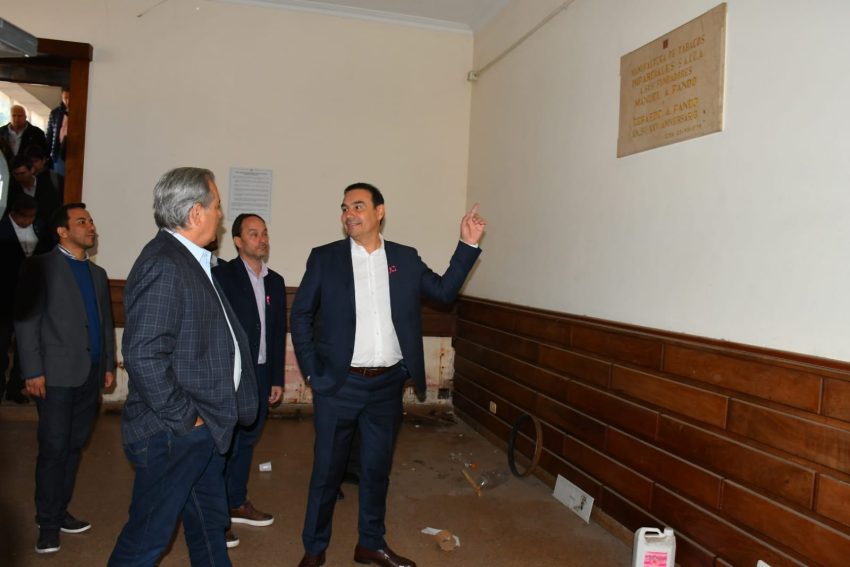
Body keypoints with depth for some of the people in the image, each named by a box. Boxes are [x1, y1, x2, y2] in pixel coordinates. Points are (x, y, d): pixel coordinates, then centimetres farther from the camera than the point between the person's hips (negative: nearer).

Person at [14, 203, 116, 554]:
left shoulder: (97, 273, 17)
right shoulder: (41, 267, -1)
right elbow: (26, 321, -7)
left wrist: (109, 365, 13)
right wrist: (33, 371, -12)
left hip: (90, 375, 5)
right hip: (57, 374, -5)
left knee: (74, 447, 10)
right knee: (53, 449, -2)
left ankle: (60, 511, 21)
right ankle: (48, 522, 9)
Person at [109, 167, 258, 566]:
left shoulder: (190, 261, 10)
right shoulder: (163, 266, -21)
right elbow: (142, 355, -27)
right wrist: (183, 418, -18)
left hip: (202, 430, 10)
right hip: (173, 434, -10)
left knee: (210, 526, 22)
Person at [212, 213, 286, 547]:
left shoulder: (276, 281, 10)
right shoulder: (222, 275, -7)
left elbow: (279, 332, 12)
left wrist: (277, 379, 11)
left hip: (261, 376, 6)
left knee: (246, 441, 16)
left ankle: (237, 503, 30)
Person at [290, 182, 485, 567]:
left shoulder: (405, 258, 5)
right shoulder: (324, 258, -2)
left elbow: (444, 291, 8)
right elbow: (300, 316, 1)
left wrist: (468, 245, 0)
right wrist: (312, 372, -4)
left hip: (387, 384, 3)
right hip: (339, 384, -2)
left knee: (377, 468, 16)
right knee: (327, 469, 10)